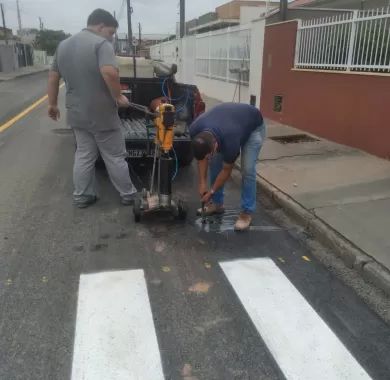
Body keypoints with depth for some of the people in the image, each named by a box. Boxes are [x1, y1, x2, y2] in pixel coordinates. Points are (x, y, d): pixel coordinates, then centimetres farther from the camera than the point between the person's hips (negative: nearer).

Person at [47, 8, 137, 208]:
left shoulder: (63, 45, 11)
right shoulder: (101, 43, -14)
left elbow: (53, 76, 16)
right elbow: (109, 72, -30)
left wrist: (52, 104, 22)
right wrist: (118, 97, -17)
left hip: (77, 113, 7)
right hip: (102, 114, -6)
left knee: (83, 156, 15)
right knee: (115, 157, 5)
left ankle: (81, 197, 20)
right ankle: (128, 195, 16)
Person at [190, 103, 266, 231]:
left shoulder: (230, 141, -41)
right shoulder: (195, 130, -29)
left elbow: (227, 170, -22)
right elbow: (201, 156, -9)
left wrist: (211, 191, -11)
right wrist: (202, 182, -11)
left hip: (253, 127, -5)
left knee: (247, 169, -17)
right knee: (214, 163, 0)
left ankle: (247, 212, -3)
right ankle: (217, 203, 15)